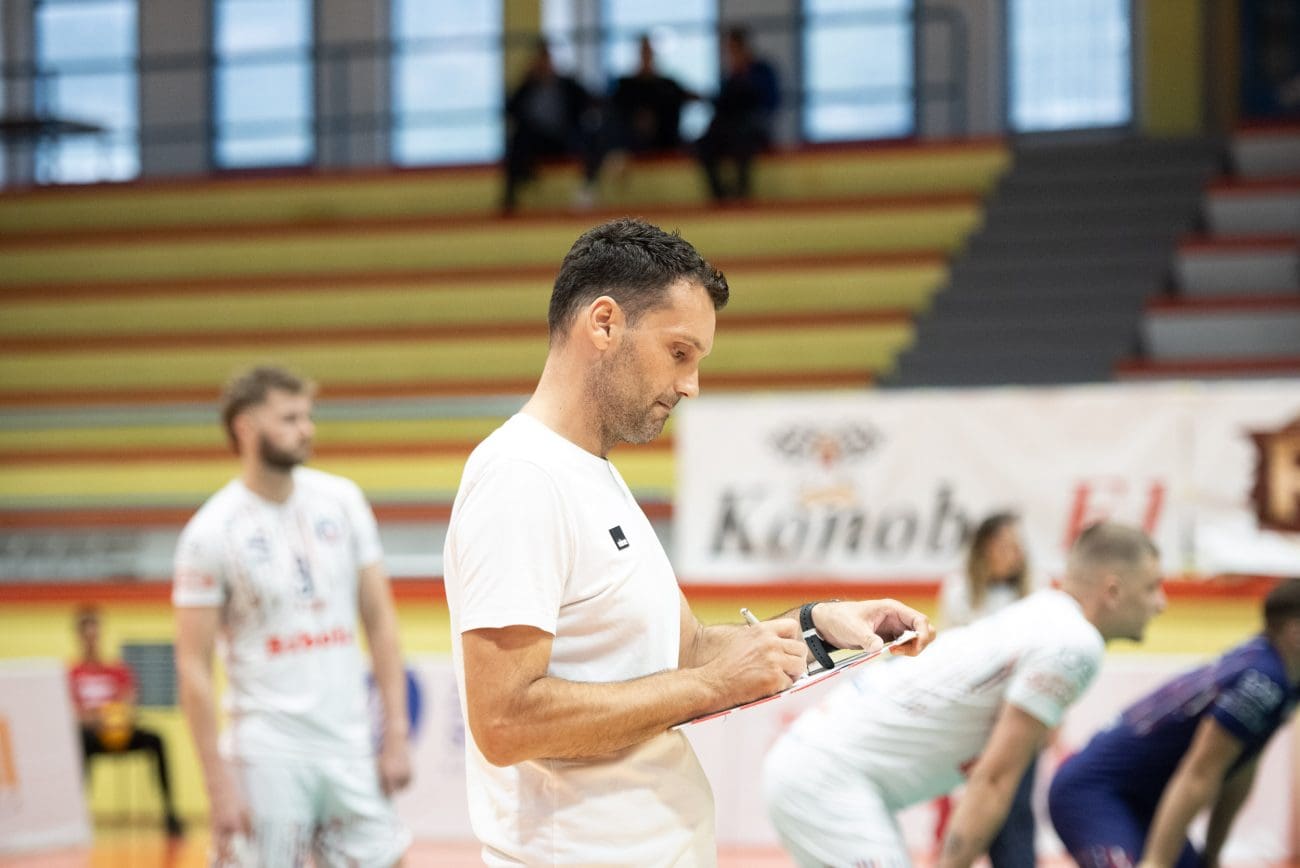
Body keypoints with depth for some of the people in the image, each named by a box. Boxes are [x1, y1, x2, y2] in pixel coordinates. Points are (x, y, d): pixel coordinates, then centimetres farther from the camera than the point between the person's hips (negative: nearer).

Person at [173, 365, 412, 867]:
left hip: (350, 746, 4)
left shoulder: (342, 501, 5)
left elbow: (379, 617, 8)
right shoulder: (211, 533, -7)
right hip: (269, 751, -4)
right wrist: (219, 784, -11)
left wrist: (396, 733, 2)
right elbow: (194, 665, -7)